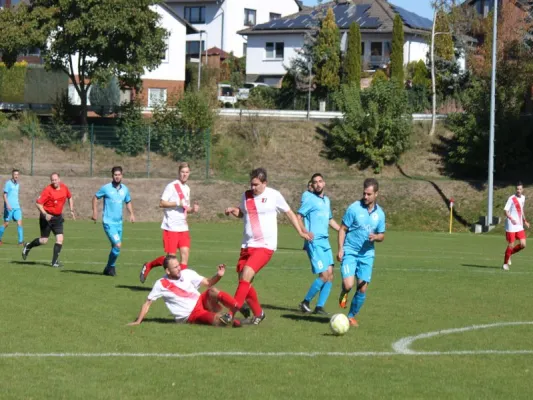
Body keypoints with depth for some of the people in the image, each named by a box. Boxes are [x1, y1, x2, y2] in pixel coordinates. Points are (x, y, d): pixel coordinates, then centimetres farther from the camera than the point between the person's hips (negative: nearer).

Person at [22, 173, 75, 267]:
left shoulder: (64, 188, 0)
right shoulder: (48, 190, -17)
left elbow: (70, 197, 21)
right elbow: (38, 203, -20)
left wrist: (72, 210, 14)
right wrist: (45, 214, -31)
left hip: (58, 217, 5)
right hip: (47, 216, -5)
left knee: (60, 239, -9)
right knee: (44, 240, 1)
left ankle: (55, 261, -2)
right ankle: (28, 246, 29)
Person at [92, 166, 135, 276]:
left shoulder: (125, 189, 7)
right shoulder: (106, 188, -7)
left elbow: (128, 202, 22)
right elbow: (95, 198, 4)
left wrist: (131, 214, 7)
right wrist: (95, 212, -5)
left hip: (119, 222, 6)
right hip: (108, 222, -6)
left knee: (115, 247, 11)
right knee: (118, 245, -17)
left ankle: (109, 268, 27)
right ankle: (110, 267, 2)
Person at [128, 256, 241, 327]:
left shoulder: (187, 273, 2)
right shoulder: (161, 284, -7)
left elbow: (207, 282, 5)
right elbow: (148, 303, 1)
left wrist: (218, 276, -14)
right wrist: (138, 322, -2)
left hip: (201, 302, 4)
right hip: (191, 316, -4)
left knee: (213, 291, -30)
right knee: (217, 320, -34)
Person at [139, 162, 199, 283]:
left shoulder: (187, 188, 16)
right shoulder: (172, 186, -8)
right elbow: (161, 203, -13)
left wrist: (192, 209, 5)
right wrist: (178, 203, -19)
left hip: (183, 227, 7)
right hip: (171, 227, -7)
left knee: (185, 253, -6)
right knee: (171, 257, -6)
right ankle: (148, 266, 16)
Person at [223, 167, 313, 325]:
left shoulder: (274, 195, -4)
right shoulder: (246, 195, 7)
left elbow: (289, 213, 9)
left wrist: (301, 232, 11)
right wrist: (233, 210, 2)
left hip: (265, 246, -6)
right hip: (247, 246, 6)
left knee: (246, 275, -22)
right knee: (243, 281, 5)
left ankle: (231, 313, -22)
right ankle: (258, 313, 25)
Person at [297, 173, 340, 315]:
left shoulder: (326, 200, 17)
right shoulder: (309, 198, -6)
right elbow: (299, 217, -11)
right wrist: (304, 232, -27)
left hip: (325, 242, 8)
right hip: (314, 242, -8)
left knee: (330, 275, 2)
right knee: (324, 275, -12)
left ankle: (319, 306, 8)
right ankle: (306, 302, 2)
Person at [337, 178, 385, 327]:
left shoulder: (379, 213, 4)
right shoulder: (354, 208, -8)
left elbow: (382, 235, 14)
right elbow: (343, 229, -3)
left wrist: (375, 237, -10)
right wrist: (340, 249, -12)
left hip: (367, 254, 4)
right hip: (350, 252, -4)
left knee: (362, 289, 1)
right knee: (348, 285, -19)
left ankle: (352, 316, 21)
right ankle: (344, 293, 19)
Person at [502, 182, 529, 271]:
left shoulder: (523, 198, 10)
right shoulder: (512, 199, -11)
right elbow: (506, 211, -15)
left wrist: (525, 221, 23)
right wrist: (511, 219, -31)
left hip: (519, 226, 6)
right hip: (511, 226, -6)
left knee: (523, 245, -3)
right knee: (511, 245, -4)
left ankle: (510, 254, 22)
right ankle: (505, 263, 12)